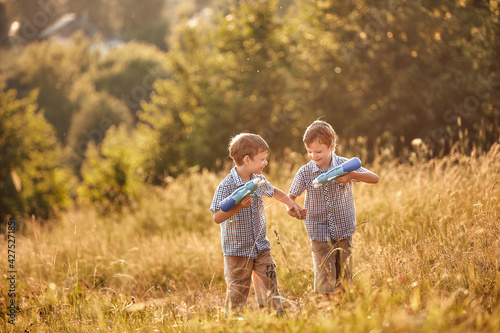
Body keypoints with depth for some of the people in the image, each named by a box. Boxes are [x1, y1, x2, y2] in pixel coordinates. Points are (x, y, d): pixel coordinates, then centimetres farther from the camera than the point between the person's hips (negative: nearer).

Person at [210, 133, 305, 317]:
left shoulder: (259, 181, 4)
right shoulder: (226, 186, -17)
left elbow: (273, 191, 28)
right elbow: (217, 217, -23)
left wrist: (292, 204, 21)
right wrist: (238, 206, -34)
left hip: (261, 247, 6)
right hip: (237, 251, -6)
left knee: (270, 286, 7)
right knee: (237, 292, 1)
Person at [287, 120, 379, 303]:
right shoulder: (305, 172, -6)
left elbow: (375, 178, -9)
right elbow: (291, 197, -1)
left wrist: (352, 175, -27)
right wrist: (291, 209, -24)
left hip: (344, 232, 1)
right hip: (319, 233, -1)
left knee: (344, 278, 8)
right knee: (325, 277, -4)